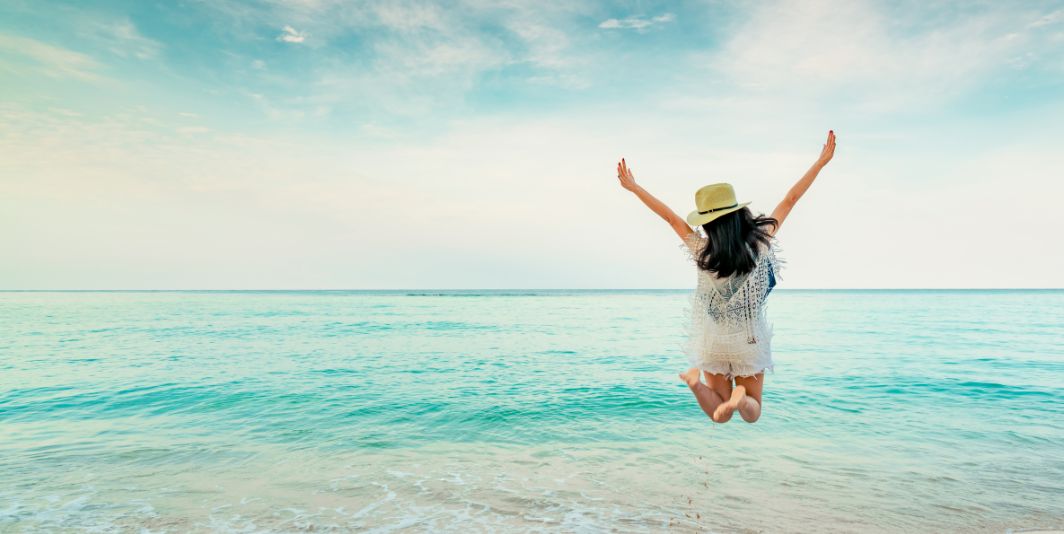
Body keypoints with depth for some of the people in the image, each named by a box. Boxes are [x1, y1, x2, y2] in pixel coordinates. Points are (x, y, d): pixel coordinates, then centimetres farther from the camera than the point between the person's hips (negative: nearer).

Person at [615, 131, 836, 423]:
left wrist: (633, 187, 3)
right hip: (750, 342, 0)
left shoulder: (702, 252, -17)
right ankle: (740, 397, -18)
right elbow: (790, 200, -7)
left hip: (713, 342, 0)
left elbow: (670, 216, -8)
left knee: (720, 415, 16)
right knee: (752, 413, 18)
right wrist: (822, 161, 2)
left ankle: (697, 382, -17)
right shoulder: (761, 242, -16)